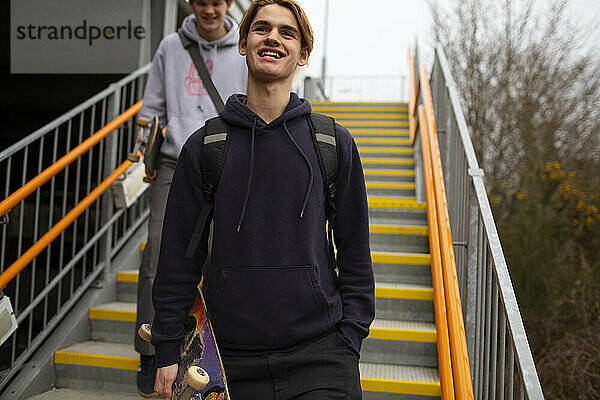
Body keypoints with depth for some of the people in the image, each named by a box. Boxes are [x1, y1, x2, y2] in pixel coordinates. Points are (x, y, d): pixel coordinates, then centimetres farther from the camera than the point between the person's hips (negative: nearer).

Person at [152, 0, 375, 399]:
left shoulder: (334, 143, 1)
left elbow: (355, 252, 5)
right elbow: (179, 255, 4)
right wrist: (168, 351, 3)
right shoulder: (203, 145, 1)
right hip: (229, 359, 1)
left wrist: (349, 341, 0)